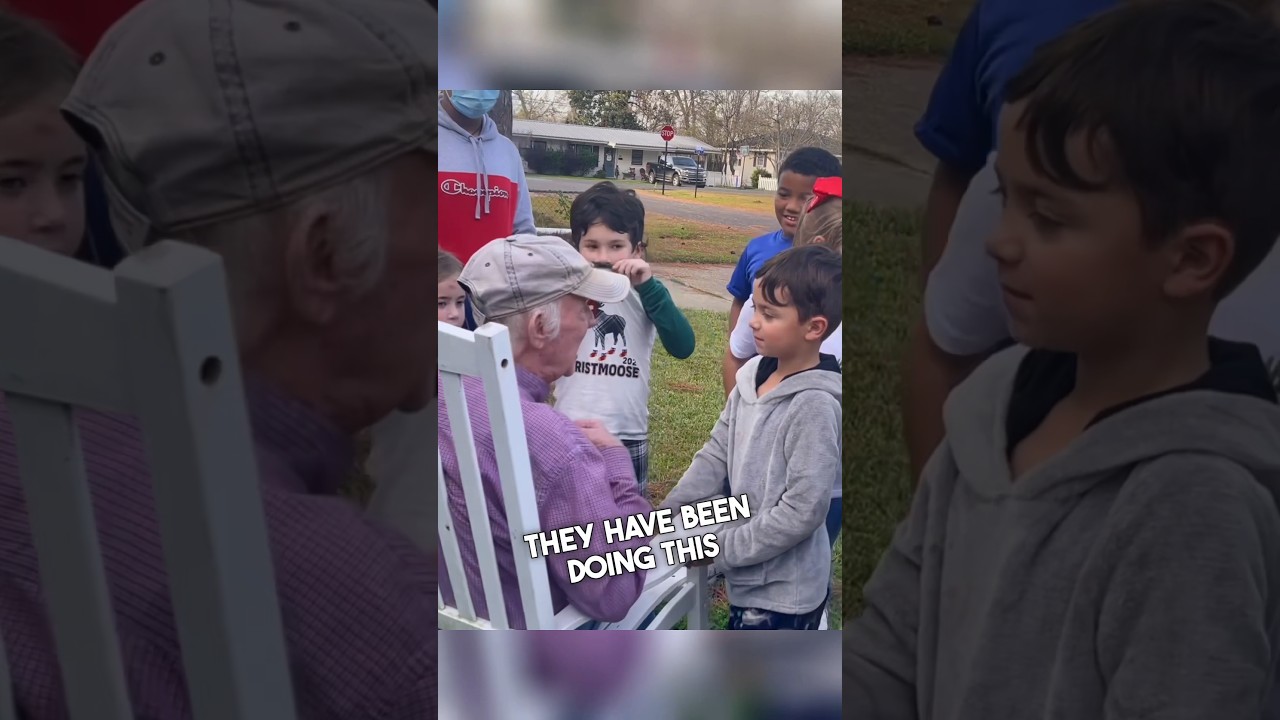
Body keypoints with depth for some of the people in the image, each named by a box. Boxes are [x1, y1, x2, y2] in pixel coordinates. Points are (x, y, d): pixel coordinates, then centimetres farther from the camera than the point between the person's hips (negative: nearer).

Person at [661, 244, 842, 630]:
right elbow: (715, 457, 8)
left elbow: (802, 510, -23)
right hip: (749, 576, 8)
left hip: (783, 590, -8)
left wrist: (723, 547, -18)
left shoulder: (814, 405, -22)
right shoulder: (753, 379, 1)